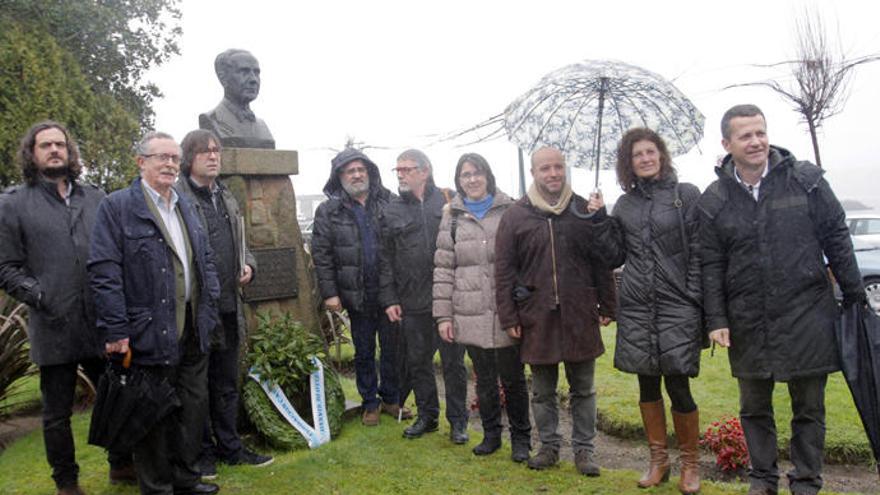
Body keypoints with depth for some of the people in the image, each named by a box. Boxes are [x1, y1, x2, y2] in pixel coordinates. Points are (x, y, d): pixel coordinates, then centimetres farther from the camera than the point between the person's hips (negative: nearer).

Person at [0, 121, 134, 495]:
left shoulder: (96, 198, 10)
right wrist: (42, 298, -13)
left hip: (103, 325, 3)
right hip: (54, 330, -2)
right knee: (57, 415, 10)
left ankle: (122, 464, 33)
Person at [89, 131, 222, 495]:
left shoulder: (186, 207, 14)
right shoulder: (116, 206, -7)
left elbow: (206, 261, 19)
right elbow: (104, 272, -12)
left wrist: (210, 311, 9)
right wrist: (116, 331, -16)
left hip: (193, 331, 7)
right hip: (151, 334, -7)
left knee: (194, 407, 15)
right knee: (155, 414, 5)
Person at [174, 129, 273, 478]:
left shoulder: (226, 197, 15)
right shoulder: (177, 197, -10)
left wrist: (248, 265, 5)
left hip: (228, 307, 7)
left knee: (227, 384, 16)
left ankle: (229, 447, 29)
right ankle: (202, 453, 23)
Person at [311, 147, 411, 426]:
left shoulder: (389, 203, 2)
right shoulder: (329, 211, 0)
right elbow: (321, 255, -1)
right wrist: (329, 292, -7)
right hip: (357, 295, -1)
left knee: (392, 349, 11)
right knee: (364, 353, 12)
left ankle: (390, 399, 29)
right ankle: (370, 403, 27)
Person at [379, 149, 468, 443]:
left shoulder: (448, 203, 1)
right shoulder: (391, 212, 7)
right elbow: (385, 260, 7)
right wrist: (389, 299, 2)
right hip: (412, 304, 2)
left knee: (453, 361, 6)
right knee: (417, 362, 12)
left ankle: (458, 420, 20)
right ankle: (427, 416, 28)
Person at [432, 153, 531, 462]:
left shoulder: (509, 210, 2)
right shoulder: (452, 217, 7)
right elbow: (443, 268, 6)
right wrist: (443, 314, 1)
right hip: (470, 315, 2)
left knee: (513, 378, 7)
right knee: (484, 379, 14)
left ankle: (521, 438, 22)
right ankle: (491, 434, 29)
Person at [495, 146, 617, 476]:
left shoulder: (585, 211, 5)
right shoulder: (515, 216, 1)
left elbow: (601, 263, 7)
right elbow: (504, 272, -1)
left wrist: (607, 307, 4)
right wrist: (508, 318, -4)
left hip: (579, 317, 1)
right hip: (536, 318, 0)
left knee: (583, 389, 10)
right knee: (542, 391, 12)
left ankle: (583, 449, 23)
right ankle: (549, 446, 27)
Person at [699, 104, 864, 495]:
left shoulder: (806, 179, -2)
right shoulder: (714, 200, 0)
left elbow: (836, 239, 3)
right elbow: (710, 266, 2)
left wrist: (854, 297, 4)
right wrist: (716, 320, -2)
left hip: (807, 316, -1)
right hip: (748, 323, 1)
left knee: (809, 408, 9)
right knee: (754, 408, 13)